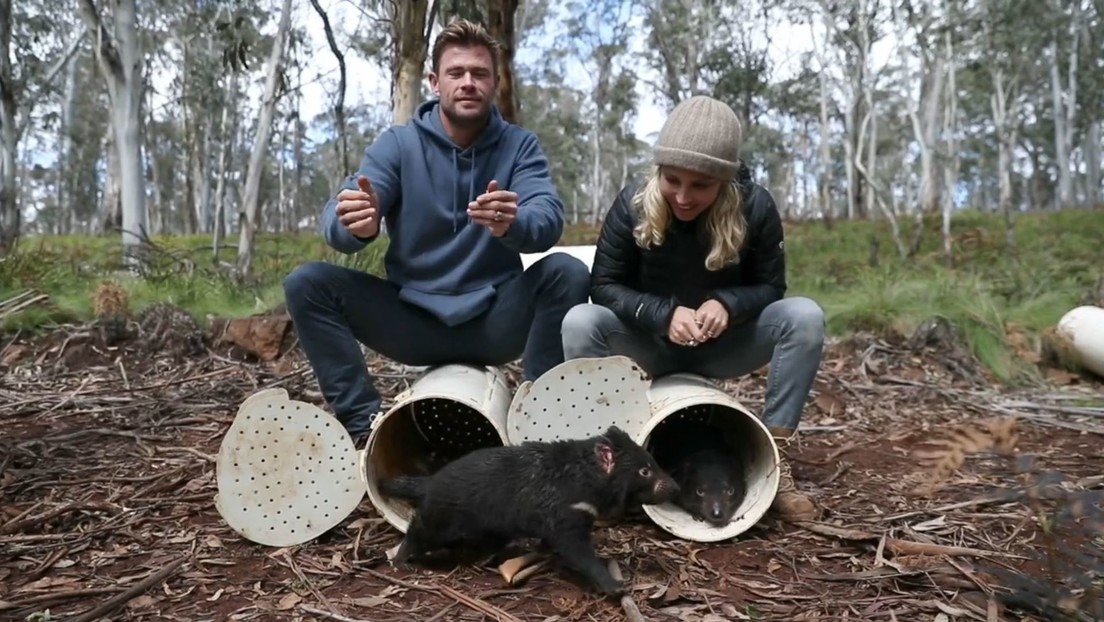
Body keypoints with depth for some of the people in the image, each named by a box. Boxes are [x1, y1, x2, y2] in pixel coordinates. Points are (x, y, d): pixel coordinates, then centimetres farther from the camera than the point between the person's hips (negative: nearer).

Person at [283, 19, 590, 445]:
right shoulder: (397, 143, -1)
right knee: (306, 283, -16)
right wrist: (354, 226, -40)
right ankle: (363, 420, -15)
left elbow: (549, 219, -19)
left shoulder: (519, 145, -1)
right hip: (413, 318, 1)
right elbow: (336, 220, -14)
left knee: (568, 272, -26)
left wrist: (512, 225, -44)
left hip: (495, 320, 0)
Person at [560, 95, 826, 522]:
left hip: (724, 346, 1)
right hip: (649, 345, -1)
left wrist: (727, 304, -31)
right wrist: (664, 314, -31)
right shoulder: (633, 204, -18)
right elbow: (603, 285, -15)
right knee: (580, 323, -30)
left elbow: (770, 286, -9)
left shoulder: (755, 206, -16)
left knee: (805, 317, -25)